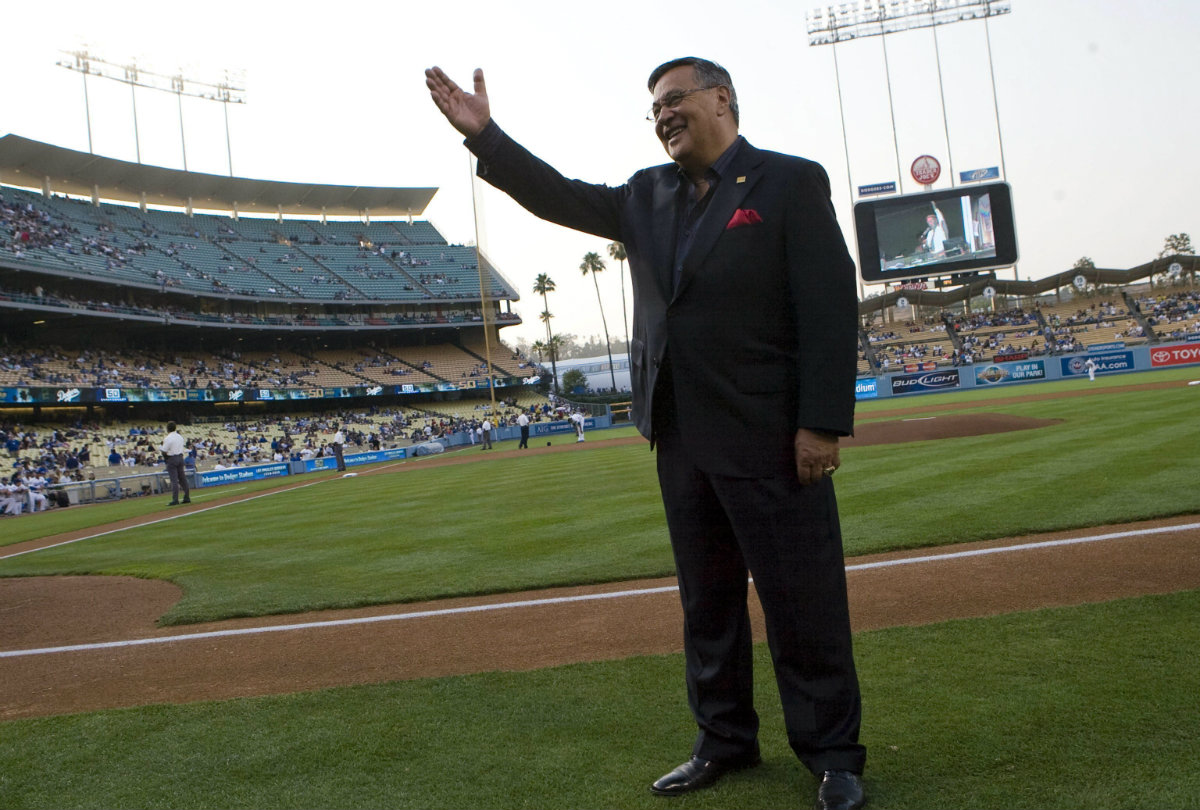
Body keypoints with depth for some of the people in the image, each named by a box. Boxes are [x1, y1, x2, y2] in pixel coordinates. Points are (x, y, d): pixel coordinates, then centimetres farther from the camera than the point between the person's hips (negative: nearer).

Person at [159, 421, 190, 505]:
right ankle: (187, 497, 14)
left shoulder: (167, 438, -13)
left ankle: (175, 499, -10)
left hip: (172, 459, -7)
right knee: (182, 478, 11)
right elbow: (184, 446, 12)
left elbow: (164, 452, -13)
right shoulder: (180, 436, 9)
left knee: (174, 480, -7)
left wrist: (160, 446, 4)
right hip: (180, 457, 7)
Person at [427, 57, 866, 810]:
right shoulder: (649, 196, 14)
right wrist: (484, 135, 5)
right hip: (681, 439, 7)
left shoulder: (791, 182, -5)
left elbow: (832, 307, -11)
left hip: (770, 440, -6)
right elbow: (564, 198, 16)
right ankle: (726, 740, 31)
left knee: (804, 603, 3)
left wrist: (824, 424, -16)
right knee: (707, 601, 16)